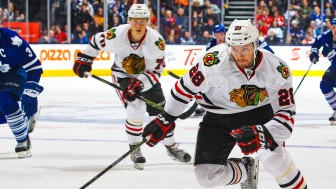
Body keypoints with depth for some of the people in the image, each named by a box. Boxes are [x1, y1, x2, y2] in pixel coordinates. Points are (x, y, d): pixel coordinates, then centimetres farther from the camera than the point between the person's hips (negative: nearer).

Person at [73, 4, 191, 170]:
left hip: (146, 76, 2)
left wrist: (138, 83, -35)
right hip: (123, 75, -2)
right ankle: (135, 149, 0)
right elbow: (96, 41, -5)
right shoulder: (116, 35, -26)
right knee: (136, 110, -20)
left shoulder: (156, 41, -27)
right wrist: (83, 59, 1)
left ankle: (171, 146, 28)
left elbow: (155, 71, -22)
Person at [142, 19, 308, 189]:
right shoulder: (213, 60, -26)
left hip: (258, 111, -1)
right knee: (206, 175, -8)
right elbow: (186, 87, -10)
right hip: (219, 118, 2)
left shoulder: (277, 69, -22)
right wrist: (166, 119, -4)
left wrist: (264, 134, -40)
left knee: (270, 152, -33)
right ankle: (246, 168, 24)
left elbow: (286, 112, -21)